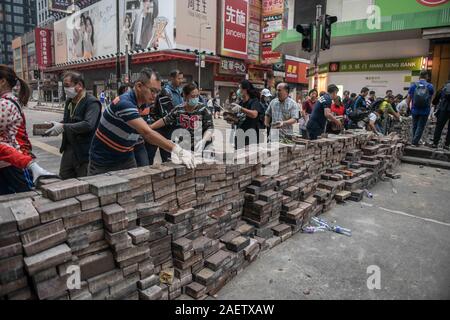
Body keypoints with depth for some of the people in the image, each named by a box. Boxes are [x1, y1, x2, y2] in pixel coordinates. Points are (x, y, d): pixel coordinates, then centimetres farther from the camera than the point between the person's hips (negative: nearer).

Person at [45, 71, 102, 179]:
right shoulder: (69, 101, 12)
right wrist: (56, 126, 0)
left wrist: (63, 127, -26)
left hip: (84, 152, -8)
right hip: (69, 149, 8)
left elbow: (88, 125, -28)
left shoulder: (92, 102, -15)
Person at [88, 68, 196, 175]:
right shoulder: (124, 103, -26)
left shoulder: (142, 105, -1)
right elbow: (147, 133, -36)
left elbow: (146, 135, 1)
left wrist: (172, 150, -11)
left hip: (126, 159, 6)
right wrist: (178, 150, -39)